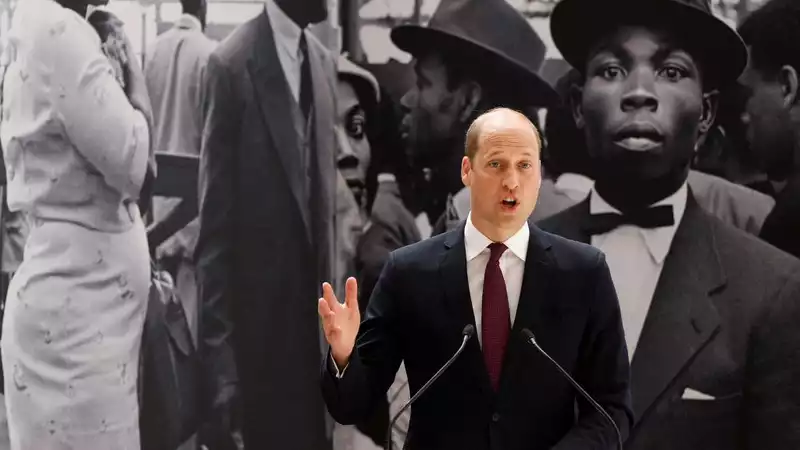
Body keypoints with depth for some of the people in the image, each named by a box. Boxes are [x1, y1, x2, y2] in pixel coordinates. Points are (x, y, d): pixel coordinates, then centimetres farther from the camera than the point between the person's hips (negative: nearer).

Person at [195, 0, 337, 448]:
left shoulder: (325, 62, 8)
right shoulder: (234, 63, -12)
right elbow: (214, 224, -13)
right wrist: (219, 356, -14)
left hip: (312, 314, 6)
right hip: (257, 316, -6)